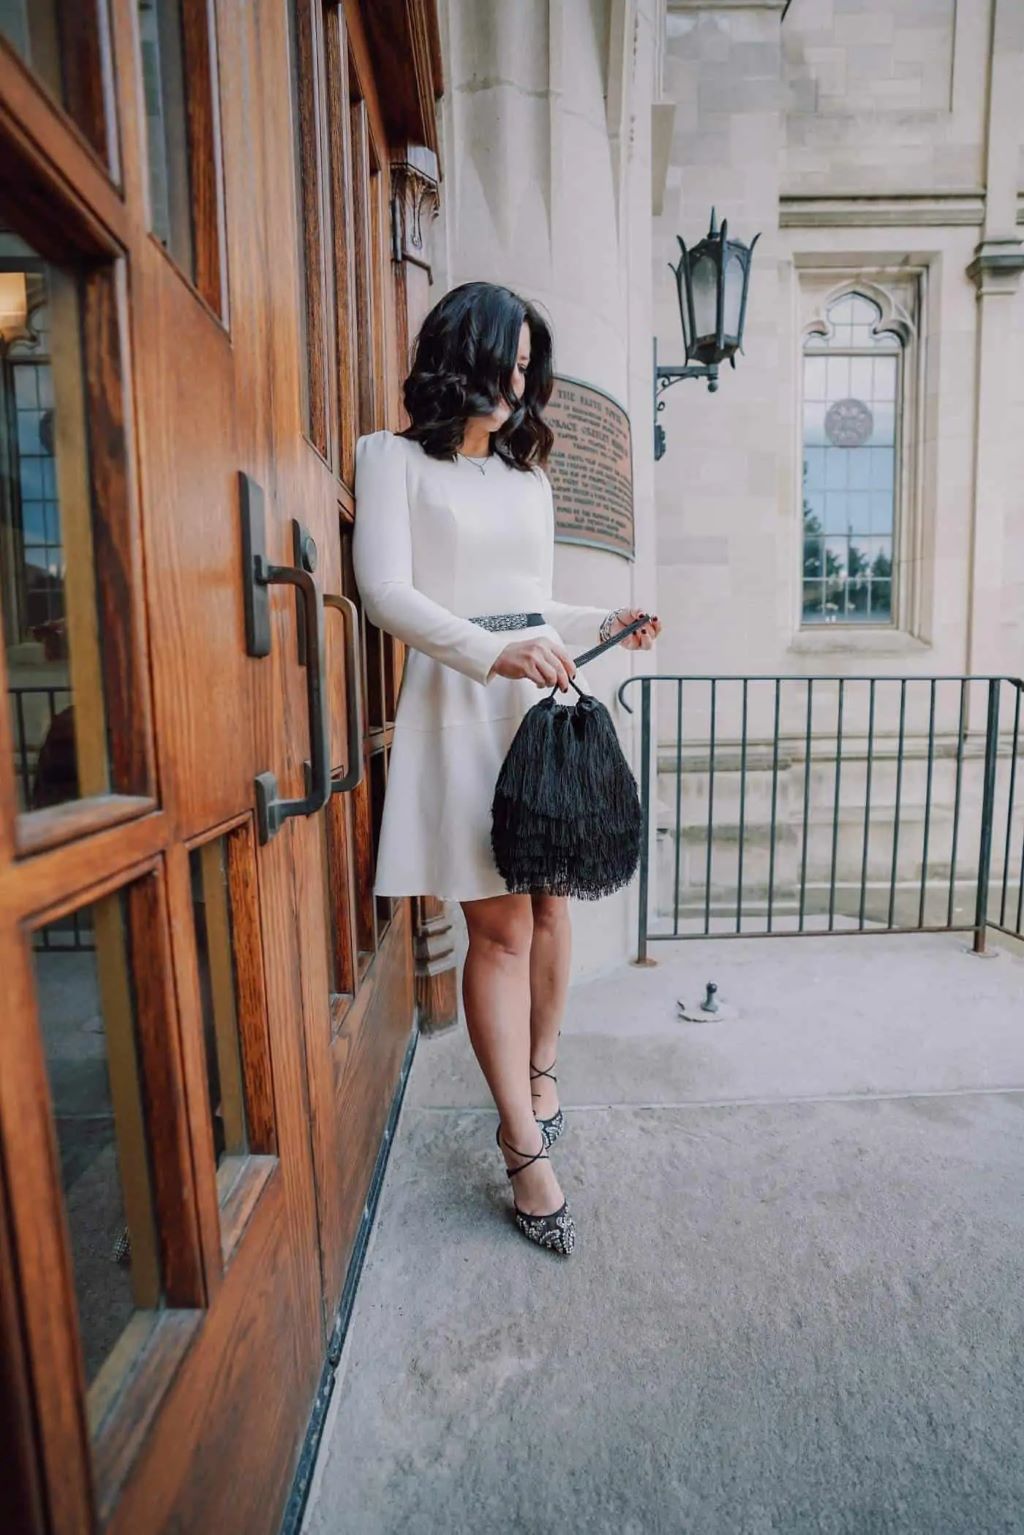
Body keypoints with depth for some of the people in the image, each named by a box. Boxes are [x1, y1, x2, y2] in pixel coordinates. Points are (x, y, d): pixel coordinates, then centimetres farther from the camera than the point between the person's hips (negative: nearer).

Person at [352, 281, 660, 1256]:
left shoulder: (528, 476, 24)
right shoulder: (393, 457, 7)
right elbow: (386, 593, -7)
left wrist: (606, 625, 8)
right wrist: (492, 652, -20)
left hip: (543, 700, 6)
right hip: (459, 704, -5)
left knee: (549, 905, 7)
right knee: (499, 927, -6)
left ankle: (538, 1071, 31)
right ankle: (527, 1150, 11)